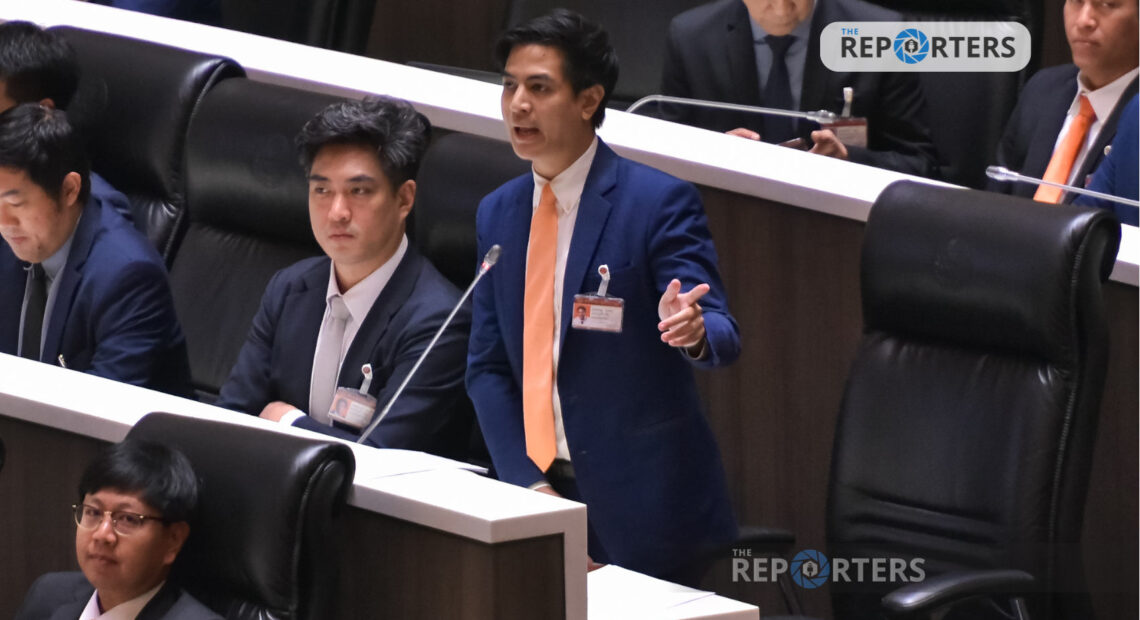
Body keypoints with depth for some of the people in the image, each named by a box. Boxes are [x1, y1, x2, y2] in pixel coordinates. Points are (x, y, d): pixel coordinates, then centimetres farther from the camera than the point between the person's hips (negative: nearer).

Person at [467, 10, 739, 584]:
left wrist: (693, 331, -40)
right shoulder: (497, 214, 8)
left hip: (639, 502, -5)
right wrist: (529, 483, -5)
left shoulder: (659, 201, -10)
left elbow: (722, 336, -16)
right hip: (536, 488, 5)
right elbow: (487, 366, 8)